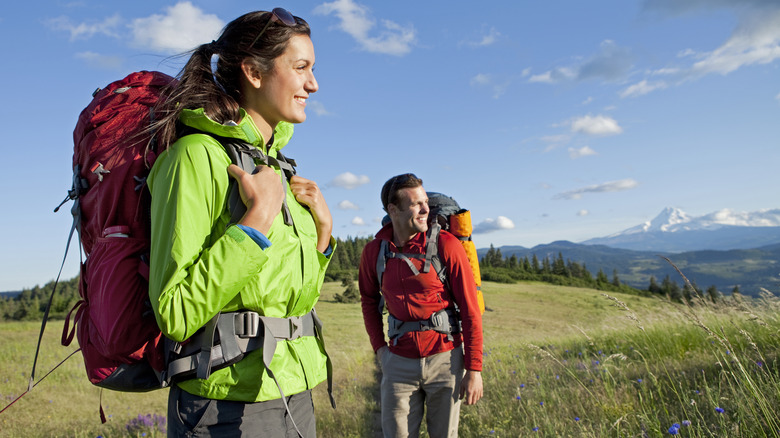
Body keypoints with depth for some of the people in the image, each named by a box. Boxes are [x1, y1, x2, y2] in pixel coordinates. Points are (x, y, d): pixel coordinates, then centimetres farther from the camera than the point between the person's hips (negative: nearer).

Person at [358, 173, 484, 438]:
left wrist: (474, 370, -10)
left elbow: (470, 309, -10)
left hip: (445, 358, -2)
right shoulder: (373, 251, -2)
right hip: (400, 362, 2)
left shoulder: (446, 245, -12)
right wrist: (379, 347, 7)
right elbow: (369, 300, 16)